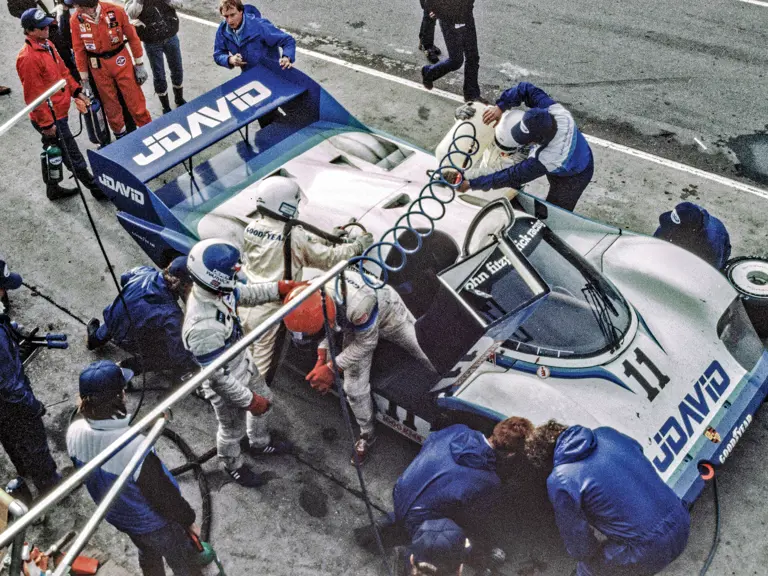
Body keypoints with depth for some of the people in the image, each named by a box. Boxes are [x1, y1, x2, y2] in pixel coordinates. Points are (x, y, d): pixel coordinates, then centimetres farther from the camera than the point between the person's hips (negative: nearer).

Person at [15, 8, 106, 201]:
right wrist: (47, 124, -20)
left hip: (59, 113, 10)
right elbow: (33, 96, -22)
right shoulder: (28, 58, -23)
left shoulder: (48, 46, 7)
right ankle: (96, 188, 13)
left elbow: (63, 72, 20)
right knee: (74, 157, 2)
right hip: (50, 119, -10)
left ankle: (53, 189, 37)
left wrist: (77, 92, 12)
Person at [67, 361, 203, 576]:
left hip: (118, 516, 6)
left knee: (148, 556, 34)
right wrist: (188, 519, -9)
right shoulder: (135, 448, -44)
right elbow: (164, 495, -28)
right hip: (154, 521, -6)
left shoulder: (74, 432, -24)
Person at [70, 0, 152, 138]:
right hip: (98, 67, 2)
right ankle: (120, 136, 31)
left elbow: (132, 37, -6)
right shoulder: (75, 20, -13)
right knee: (109, 103, 14)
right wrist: (84, 80, 2)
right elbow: (79, 50, -2)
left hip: (121, 60, -2)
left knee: (135, 99, 4)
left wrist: (139, 65, -1)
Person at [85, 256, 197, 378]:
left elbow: (124, 278, 7)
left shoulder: (144, 272, -18)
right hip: (129, 342, -5)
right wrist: (196, 365, -9)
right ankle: (132, 365, 8)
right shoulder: (171, 314, -34)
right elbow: (177, 352, -24)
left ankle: (96, 337, 47)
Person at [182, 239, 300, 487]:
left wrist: (280, 288, -9)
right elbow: (219, 378, -33)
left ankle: (259, 443, 61)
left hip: (243, 365, 8)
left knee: (264, 400, 31)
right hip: (226, 386, -7)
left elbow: (245, 294, 2)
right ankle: (233, 466, 54)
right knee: (233, 430, 22)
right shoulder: (203, 328, -45)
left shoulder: (215, 289, -21)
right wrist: (249, 400, -22)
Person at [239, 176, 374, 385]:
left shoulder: (252, 226, 1)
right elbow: (327, 258, -10)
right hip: (267, 311, -6)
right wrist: (358, 246, 3)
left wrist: (326, 240, 14)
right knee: (263, 364, 9)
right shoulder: (294, 235, -19)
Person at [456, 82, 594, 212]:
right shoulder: (554, 110, -33)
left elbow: (512, 177, -36)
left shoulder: (544, 160, -47)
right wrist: (500, 106, -34)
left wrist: (471, 184, -30)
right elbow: (526, 89, -20)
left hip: (573, 178, -7)